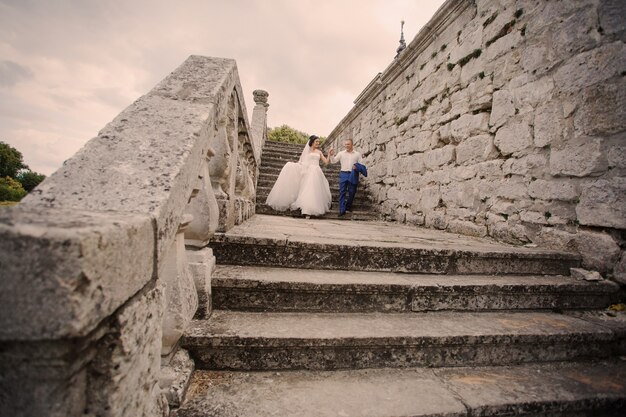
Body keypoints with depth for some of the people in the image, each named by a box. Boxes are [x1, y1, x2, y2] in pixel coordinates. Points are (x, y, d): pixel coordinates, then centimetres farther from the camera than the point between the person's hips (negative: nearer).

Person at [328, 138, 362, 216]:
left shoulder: (357, 154, 10)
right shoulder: (341, 153, 10)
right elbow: (334, 161, 6)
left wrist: (357, 167, -13)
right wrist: (331, 155, -10)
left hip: (353, 174, 0)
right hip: (343, 174, 0)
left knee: (352, 192, 5)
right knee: (342, 192, -4)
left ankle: (348, 206, 26)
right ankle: (342, 210, -2)